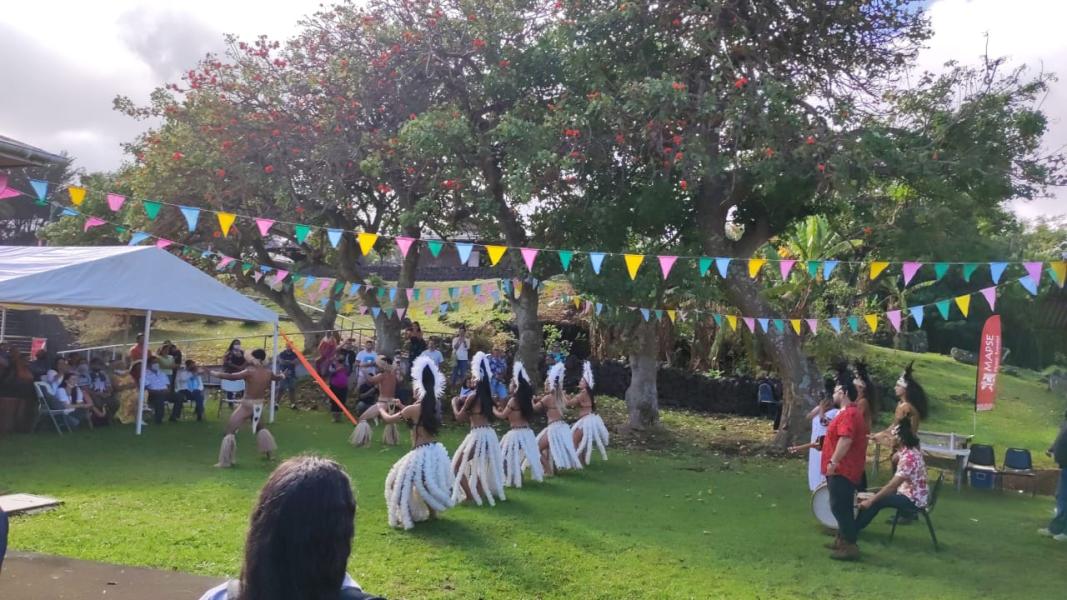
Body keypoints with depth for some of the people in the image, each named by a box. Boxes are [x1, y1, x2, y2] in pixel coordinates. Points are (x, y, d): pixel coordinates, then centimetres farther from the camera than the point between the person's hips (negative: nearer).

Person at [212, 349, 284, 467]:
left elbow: (232, 377, -25)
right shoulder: (268, 372, 0)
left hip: (248, 405, -7)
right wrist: (281, 376, 45)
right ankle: (269, 453, 38)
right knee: (259, 426, 32)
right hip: (259, 405, 7)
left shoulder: (250, 372, -19)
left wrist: (217, 374, -14)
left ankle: (226, 461, -3)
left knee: (230, 430, -1)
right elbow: (278, 378, 22)